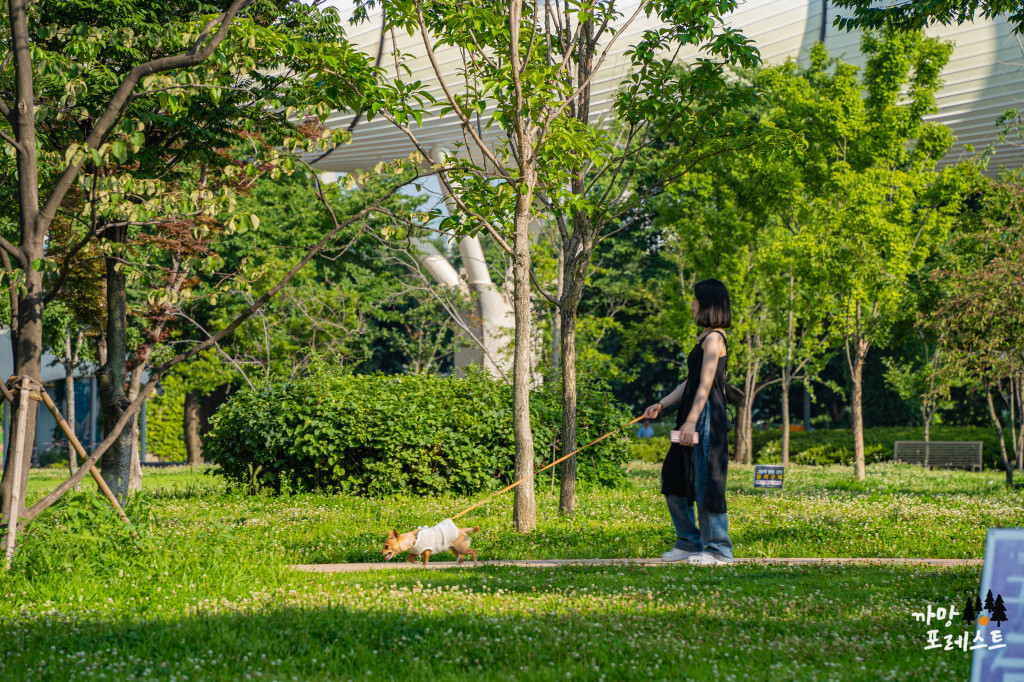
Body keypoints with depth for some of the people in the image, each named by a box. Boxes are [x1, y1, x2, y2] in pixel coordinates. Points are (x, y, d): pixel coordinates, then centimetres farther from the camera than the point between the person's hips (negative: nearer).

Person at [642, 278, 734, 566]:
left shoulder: (714, 338, -11)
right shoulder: (706, 338, 18)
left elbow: (705, 385, -17)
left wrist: (691, 422, -20)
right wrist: (661, 405, 19)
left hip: (707, 417, -10)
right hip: (694, 416, 10)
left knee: (705, 483, -7)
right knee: (673, 480, 13)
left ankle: (719, 549, -1)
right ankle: (689, 542, 21)